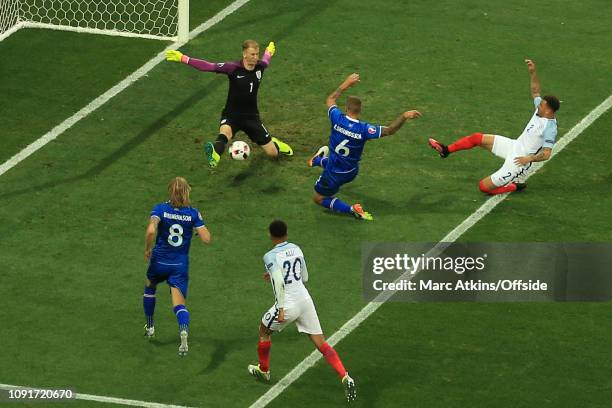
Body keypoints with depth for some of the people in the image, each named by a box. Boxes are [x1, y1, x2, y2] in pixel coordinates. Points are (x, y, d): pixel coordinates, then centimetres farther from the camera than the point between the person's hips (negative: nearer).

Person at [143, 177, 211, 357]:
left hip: (159, 261, 0)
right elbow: (206, 238, -9)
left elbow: (151, 231, -26)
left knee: (150, 288, 31)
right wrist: (199, 224, 11)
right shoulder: (193, 213, -5)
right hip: (180, 265, 0)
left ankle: (149, 327, 40)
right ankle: (184, 331, -33)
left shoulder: (160, 209, -9)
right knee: (179, 304, -3)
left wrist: (147, 249, -10)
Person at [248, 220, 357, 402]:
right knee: (321, 343, 3)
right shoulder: (296, 249, 10)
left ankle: (263, 370, 41)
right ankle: (345, 378, -13)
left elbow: (279, 282, -24)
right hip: (305, 299, 5)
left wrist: (281, 309, -23)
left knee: (264, 331, 25)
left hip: (288, 305, -5)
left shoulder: (270, 256, -10)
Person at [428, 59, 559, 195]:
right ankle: (446, 150, 27)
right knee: (476, 138, 8)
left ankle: (515, 186, 11)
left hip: (518, 162, -9)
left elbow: (546, 154, -29)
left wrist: (530, 158, -40)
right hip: (514, 146, 9)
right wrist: (532, 72, 1)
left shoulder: (550, 128, -28)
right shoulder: (540, 110, -4)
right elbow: (535, 91, 11)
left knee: (484, 186, -8)